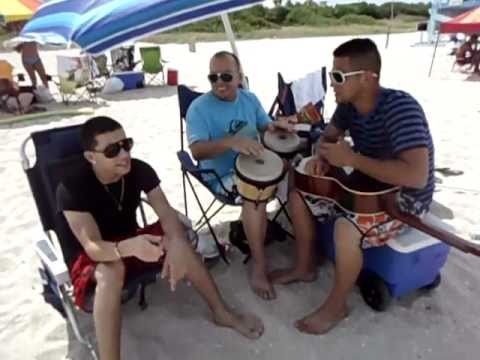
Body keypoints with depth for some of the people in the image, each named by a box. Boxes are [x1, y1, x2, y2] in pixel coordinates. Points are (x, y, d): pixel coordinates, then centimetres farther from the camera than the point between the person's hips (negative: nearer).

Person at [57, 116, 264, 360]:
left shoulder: (140, 170, -16)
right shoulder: (72, 188, -27)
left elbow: (167, 214, -21)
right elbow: (92, 246, -34)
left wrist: (176, 245, -42)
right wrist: (128, 247, -56)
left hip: (133, 242, 4)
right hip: (97, 257, -3)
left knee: (180, 241, -22)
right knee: (111, 271, -38)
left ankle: (221, 313, -5)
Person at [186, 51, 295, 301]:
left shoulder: (249, 99, 4)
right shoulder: (199, 108, -14)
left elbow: (265, 126, 11)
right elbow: (197, 150, -26)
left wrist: (277, 125, -14)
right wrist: (231, 142, -43)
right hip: (223, 175, -6)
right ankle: (258, 265, -20)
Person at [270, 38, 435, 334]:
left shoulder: (400, 107, -30)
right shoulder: (349, 104, -6)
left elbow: (417, 175, -40)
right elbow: (329, 135, 12)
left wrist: (350, 158, -32)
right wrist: (322, 156, -13)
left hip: (406, 198, -8)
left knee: (347, 228, -34)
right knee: (299, 195, 3)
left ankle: (336, 306, -7)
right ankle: (305, 267, 20)